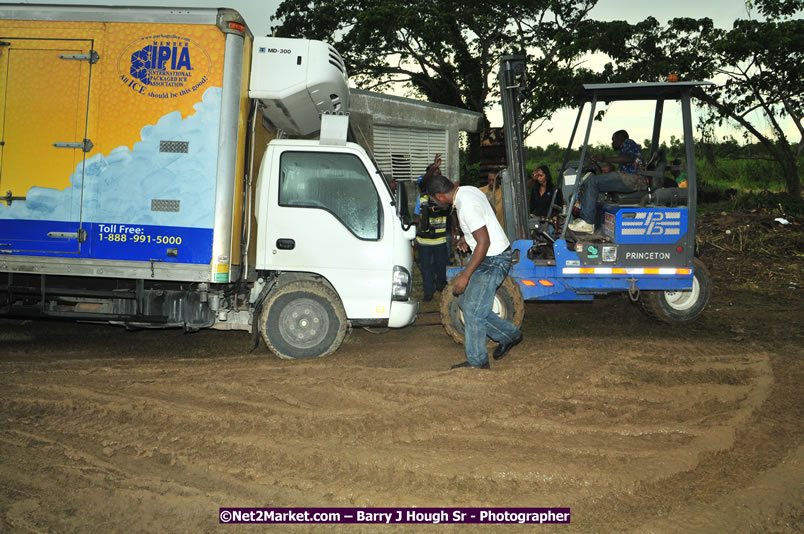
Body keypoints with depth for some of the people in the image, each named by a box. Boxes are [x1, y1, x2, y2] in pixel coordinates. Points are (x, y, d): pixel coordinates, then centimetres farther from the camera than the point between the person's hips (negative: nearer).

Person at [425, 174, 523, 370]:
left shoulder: (467, 206, -26)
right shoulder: (467, 190, 5)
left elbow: (484, 242, -27)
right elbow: (485, 215, 22)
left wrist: (466, 275, -23)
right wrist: (467, 236, 18)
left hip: (493, 260, -10)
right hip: (489, 257, 10)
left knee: (473, 310, -4)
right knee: (465, 301, 14)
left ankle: (477, 361, 9)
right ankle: (509, 335, 22)